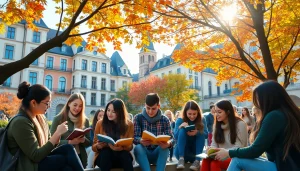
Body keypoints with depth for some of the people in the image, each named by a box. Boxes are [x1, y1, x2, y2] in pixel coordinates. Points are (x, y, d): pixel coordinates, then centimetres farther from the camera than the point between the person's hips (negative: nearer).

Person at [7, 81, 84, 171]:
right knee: (69, 155, -19)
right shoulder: (21, 122, -19)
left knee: (68, 148, -18)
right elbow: (36, 156, -21)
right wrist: (57, 133, -22)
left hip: (41, 159, 7)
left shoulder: (41, 118, 7)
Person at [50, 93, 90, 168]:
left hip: (81, 157, 3)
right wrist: (69, 142, -22)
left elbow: (89, 142, 7)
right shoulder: (58, 119, -4)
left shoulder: (85, 120, 4)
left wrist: (83, 139, -15)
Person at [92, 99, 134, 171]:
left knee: (125, 154, -32)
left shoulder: (129, 124, -2)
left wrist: (121, 148, -26)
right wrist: (98, 146, -21)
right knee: (106, 152, -32)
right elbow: (94, 146, 3)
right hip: (104, 157, 0)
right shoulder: (100, 123, -1)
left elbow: (130, 146, -4)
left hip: (122, 157, 0)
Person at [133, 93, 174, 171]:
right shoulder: (138, 118, -3)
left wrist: (168, 143, -31)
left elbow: (171, 138, -6)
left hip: (158, 154, 1)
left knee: (165, 147, -31)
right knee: (138, 147, -33)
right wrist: (141, 141, -35)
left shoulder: (165, 120, 0)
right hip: (143, 154, 0)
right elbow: (134, 138, -10)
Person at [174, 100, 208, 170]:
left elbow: (206, 135, -13)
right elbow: (175, 137, -14)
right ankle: (181, 158, -34)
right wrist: (180, 127, -33)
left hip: (196, 152, 2)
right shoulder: (180, 120, -8)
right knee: (182, 130, -24)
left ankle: (197, 160, -31)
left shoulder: (202, 120, -4)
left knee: (201, 133, -21)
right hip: (182, 152, -1)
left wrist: (197, 132, -34)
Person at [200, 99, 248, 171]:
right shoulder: (217, 124, 9)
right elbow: (214, 144, 8)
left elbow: (239, 148, -13)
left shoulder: (240, 124, -10)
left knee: (214, 163, -34)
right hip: (222, 156, 5)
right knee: (206, 160, -29)